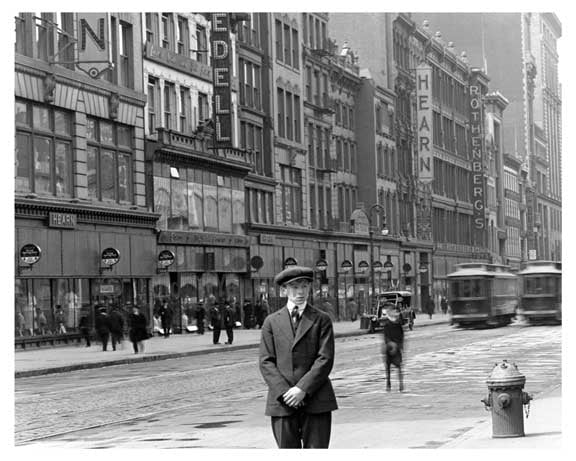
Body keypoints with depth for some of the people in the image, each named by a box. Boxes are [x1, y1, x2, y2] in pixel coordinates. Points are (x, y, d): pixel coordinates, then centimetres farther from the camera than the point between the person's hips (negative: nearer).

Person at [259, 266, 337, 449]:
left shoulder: (322, 320, 7)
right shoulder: (272, 322, 11)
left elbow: (325, 359, -2)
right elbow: (266, 362, 4)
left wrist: (303, 389, -13)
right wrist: (284, 392, -10)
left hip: (316, 400, -1)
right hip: (282, 402, 1)